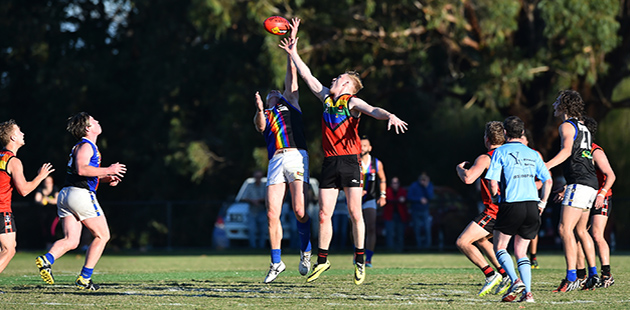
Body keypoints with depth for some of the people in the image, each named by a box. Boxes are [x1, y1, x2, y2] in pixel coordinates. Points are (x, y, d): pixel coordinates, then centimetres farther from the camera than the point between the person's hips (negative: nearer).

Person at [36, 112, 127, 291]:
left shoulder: (88, 146, 23)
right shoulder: (85, 146, -7)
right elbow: (81, 169, -23)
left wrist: (105, 179, 19)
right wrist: (108, 170, -18)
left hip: (65, 196, 9)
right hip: (81, 194, -9)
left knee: (71, 241, 2)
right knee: (102, 236, 3)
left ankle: (46, 259, -23)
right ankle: (84, 279, -1)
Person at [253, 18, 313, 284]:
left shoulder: (290, 103, 24)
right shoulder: (264, 116, 25)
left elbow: (292, 73, 20)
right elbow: (260, 125, 2)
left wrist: (292, 41, 16)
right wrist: (260, 110, -18)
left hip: (297, 156, -2)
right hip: (276, 160, 2)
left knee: (300, 210, -12)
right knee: (272, 214, -6)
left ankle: (305, 252, 7)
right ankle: (276, 262, 4)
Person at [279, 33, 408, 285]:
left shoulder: (352, 102, 0)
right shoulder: (326, 97, 16)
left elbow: (373, 111, -17)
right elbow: (307, 76, 25)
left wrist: (390, 116, -37)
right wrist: (293, 54, 28)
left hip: (350, 162, -5)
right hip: (329, 163, 5)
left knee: (355, 213, -5)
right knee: (324, 214, 3)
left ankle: (359, 260, 5)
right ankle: (322, 260, 12)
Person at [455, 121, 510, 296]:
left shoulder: (485, 158, -11)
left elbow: (468, 179, -24)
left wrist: (460, 168, -4)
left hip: (494, 211, -9)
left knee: (462, 242, -7)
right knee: (480, 240, 26)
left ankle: (491, 275, -14)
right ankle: (505, 275, 18)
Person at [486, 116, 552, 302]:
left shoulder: (500, 152, 0)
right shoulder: (532, 154, 14)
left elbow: (493, 182, -7)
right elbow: (548, 180, 11)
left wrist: (495, 198, 12)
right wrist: (542, 203, 20)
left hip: (511, 205, -5)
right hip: (532, 207, 5)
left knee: (499, 248, 9)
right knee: (521, 252, 13)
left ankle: (516, 281, -14)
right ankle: (527, 292, -2)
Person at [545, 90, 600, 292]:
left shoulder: (566, 126, -5)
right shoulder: (582, 127, 23)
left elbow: (566, 150, -23)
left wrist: (545, 167, -37)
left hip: (579, 183, -10)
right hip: (590, 184, 10)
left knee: (565, 229, -13)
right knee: (580, 230, 17)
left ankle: (571, 278, -20)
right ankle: (593, 275, 19)